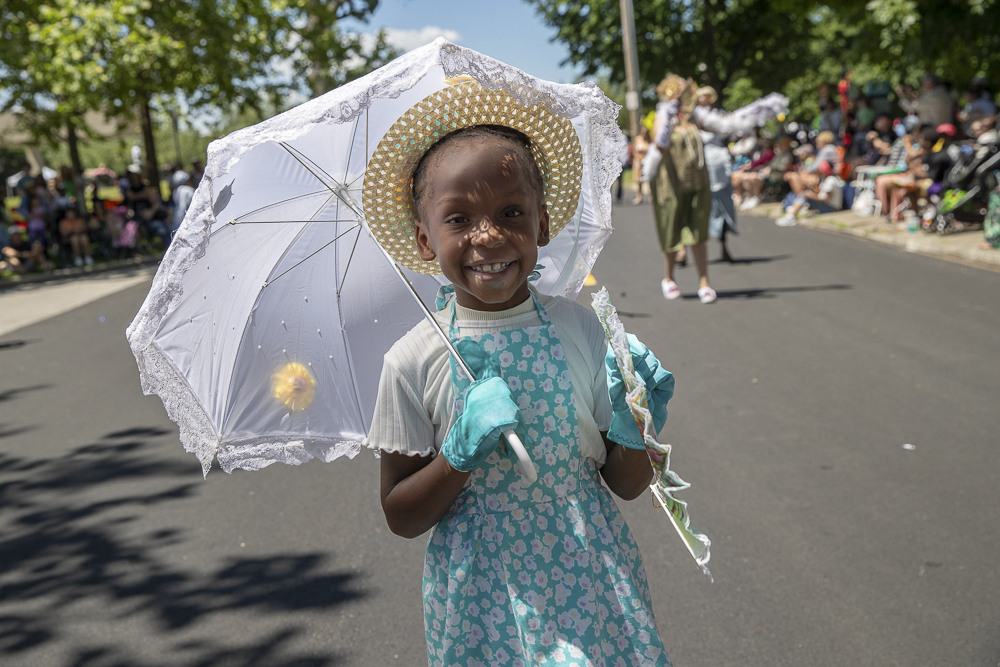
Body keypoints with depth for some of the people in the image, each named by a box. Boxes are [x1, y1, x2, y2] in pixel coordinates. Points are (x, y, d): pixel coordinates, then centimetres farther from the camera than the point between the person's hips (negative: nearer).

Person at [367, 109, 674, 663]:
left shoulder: (581, 329, -5)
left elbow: (627, 486, 1)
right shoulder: (413, 361, -10)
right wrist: (461, 454, -19)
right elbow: (401, 518, -4)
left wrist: (633, 429, -18)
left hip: (589, 582, 2)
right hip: (481, 597, -1)